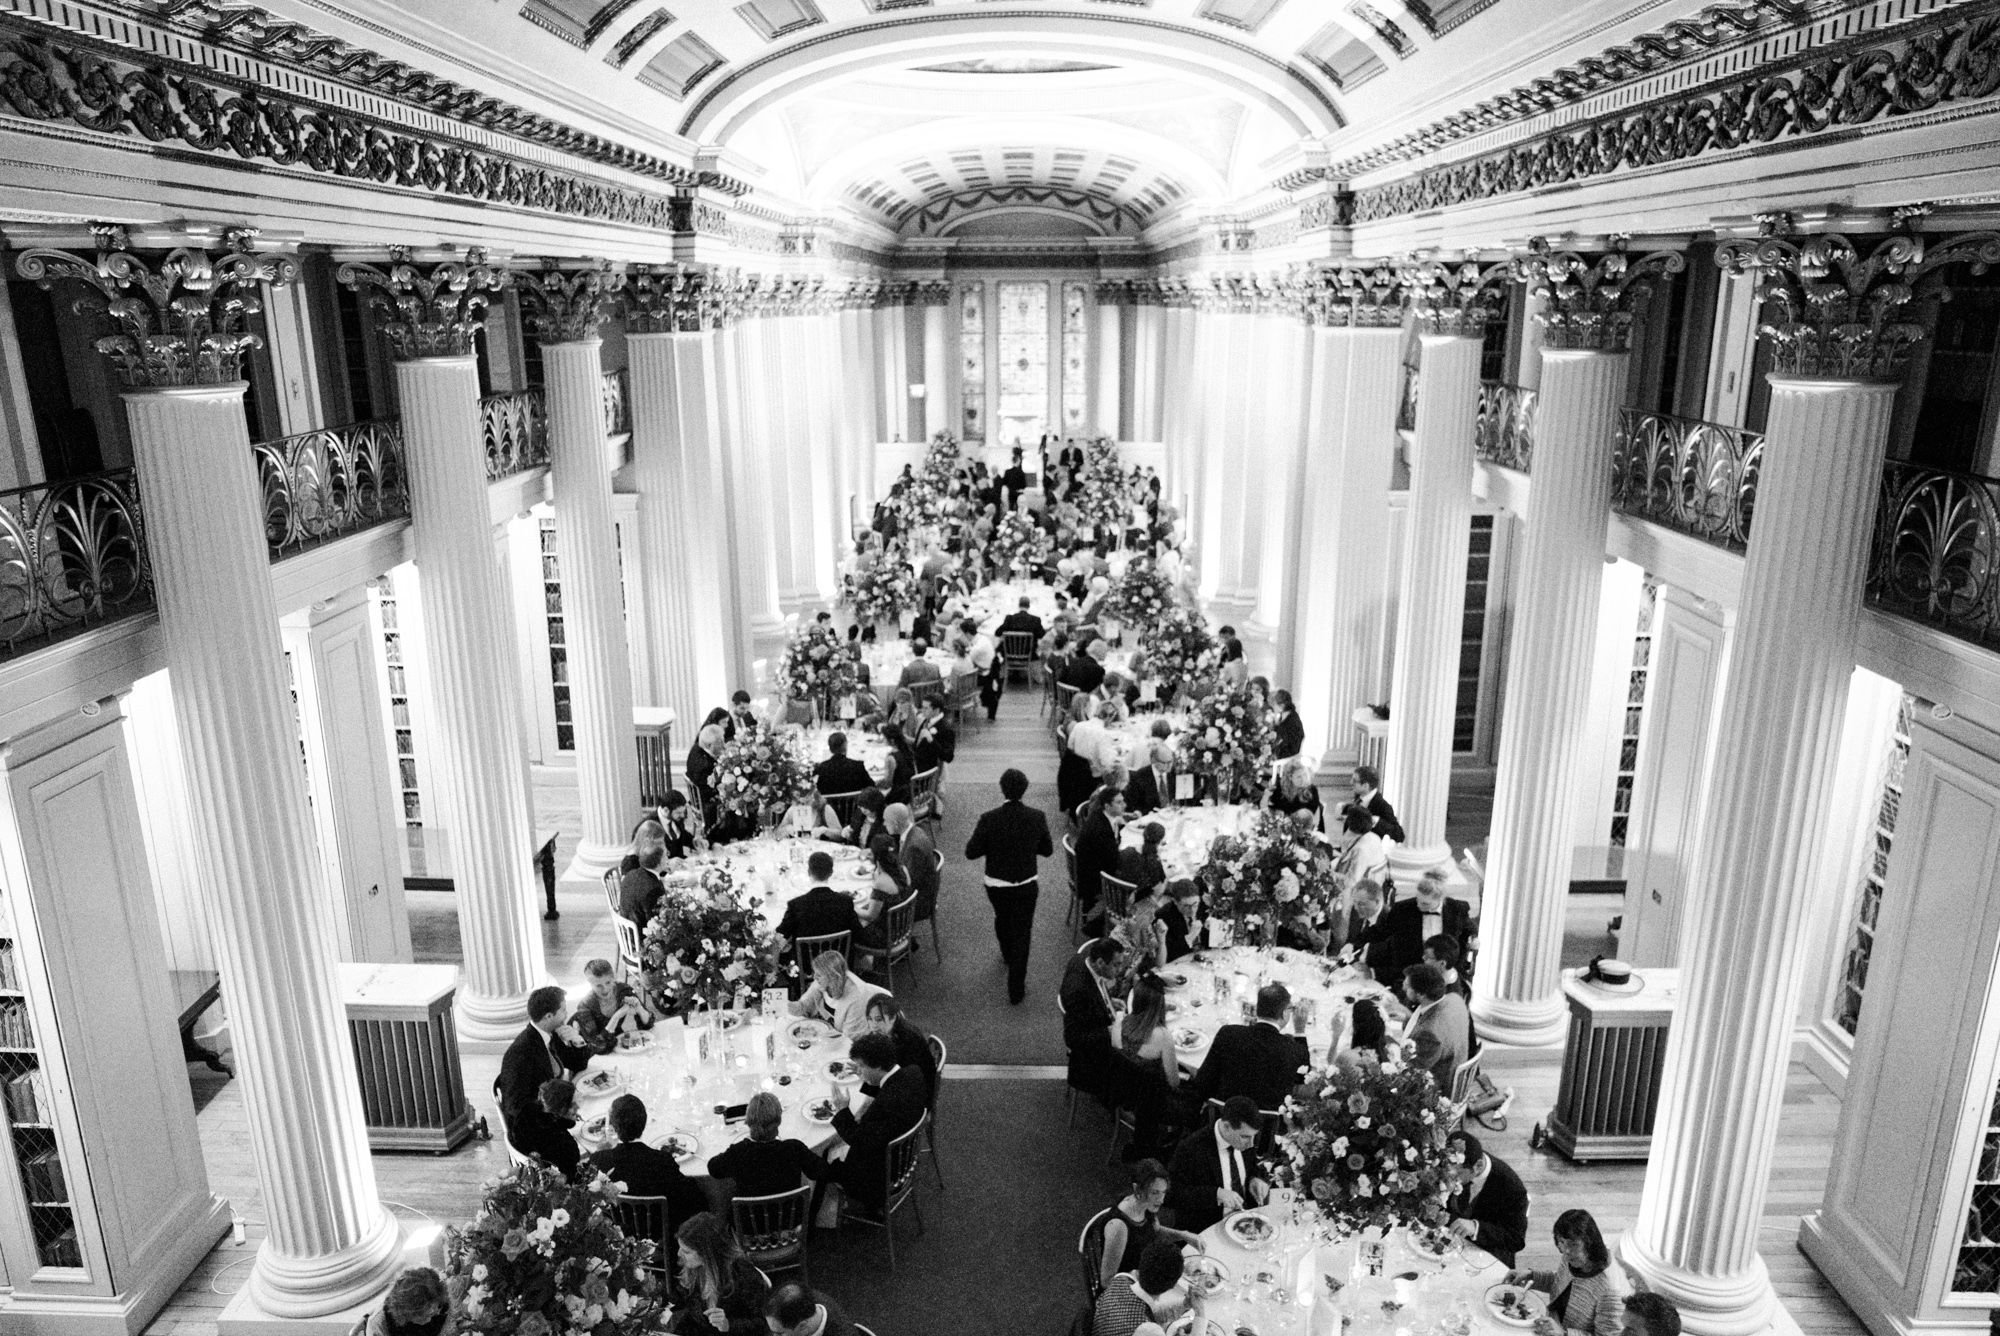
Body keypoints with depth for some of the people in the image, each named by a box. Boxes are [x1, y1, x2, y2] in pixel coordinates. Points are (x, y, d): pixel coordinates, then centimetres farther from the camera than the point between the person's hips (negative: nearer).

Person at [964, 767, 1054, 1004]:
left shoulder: (989, 819, -22)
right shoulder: (1037, 817, -16)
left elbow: (971, 852, -13)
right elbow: (1047, 850, -3)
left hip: (997, 885, 1)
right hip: (1027, 885, 0)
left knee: (1002, 919, 30)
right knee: (1022, 932, 10)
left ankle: (1007, 954, 57)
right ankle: (1016, 989, 12)